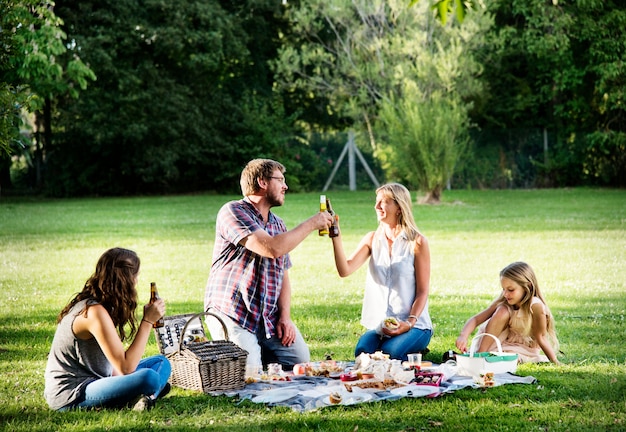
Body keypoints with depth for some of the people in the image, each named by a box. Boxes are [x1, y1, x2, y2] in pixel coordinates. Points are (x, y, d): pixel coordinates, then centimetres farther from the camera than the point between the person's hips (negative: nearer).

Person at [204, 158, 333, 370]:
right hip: (232, 316, -7)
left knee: (302, 363, -6)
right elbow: (272, 249, -23)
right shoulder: (233, 212, -10)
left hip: (271, 319, 7)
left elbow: (283, 276, 14)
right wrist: (311, 223, -12)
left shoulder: (278, 224, 15)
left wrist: (285, 316, -2)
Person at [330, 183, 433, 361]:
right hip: (379, 325, 4)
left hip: (415, 325, -3)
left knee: (389, 353, -30)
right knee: (362, 352, -25)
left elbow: (423, 291, -3)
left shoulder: (417, 242, -4)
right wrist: (336, 237, -18)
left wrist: (410, 322, -17)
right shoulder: (372, 239, 7)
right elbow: (345, 270, -8)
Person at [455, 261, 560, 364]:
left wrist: (555, 361, -23)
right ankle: (480, 354, -23)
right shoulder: (503, 301, -17)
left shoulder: (535, 306, -29)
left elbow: (541, 337, -21)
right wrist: (463, 336, -38)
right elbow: (476, 319, -21)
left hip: (525, 348, -4)